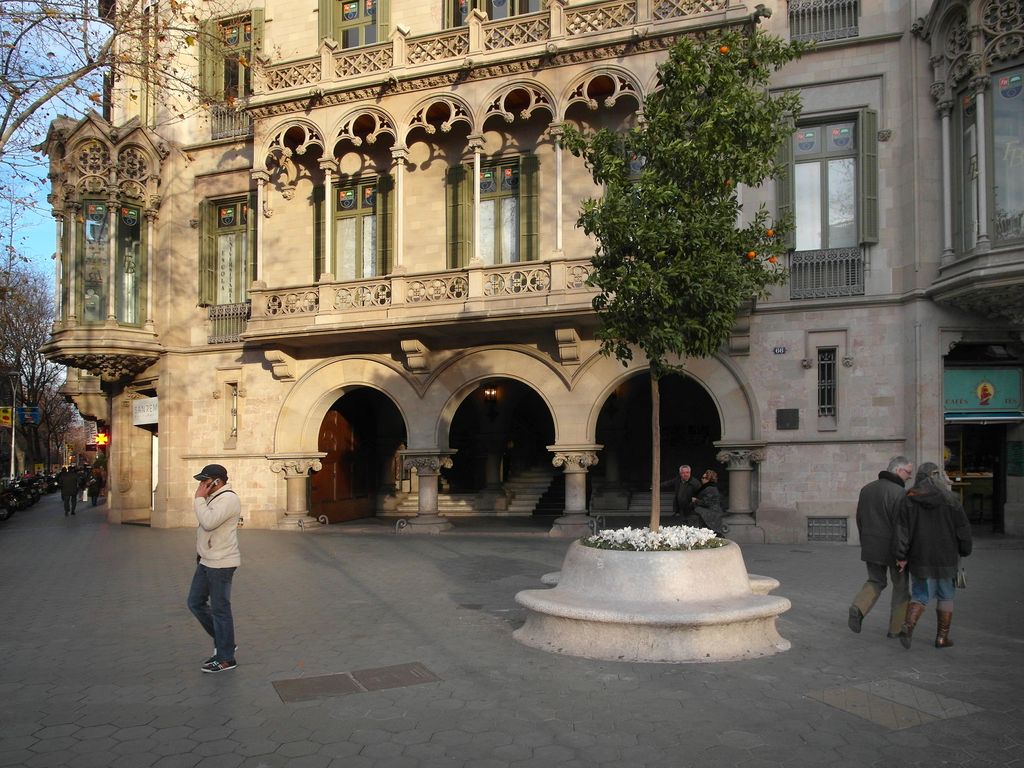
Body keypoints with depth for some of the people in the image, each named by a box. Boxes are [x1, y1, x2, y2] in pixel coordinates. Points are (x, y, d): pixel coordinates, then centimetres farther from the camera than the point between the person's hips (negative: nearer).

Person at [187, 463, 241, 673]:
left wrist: (199, 499, -20)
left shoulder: (228, 498, -18)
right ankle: (223, 643, 25)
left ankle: (226, 658, 9)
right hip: (207, 562, 10)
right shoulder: (213, 498, 15)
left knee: (220, 610, -2)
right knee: (195, 603, 14)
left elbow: (209, 522, -29)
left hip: (221, 564, -10)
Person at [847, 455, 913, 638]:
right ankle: (896, 628, 17)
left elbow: (859, 520, 11)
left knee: (876, 581, 19)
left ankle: (858, 608, -6)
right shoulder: (899, 493, -18)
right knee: (901, 587, 12)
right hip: (892, 548, -6)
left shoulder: (866, 489, 6)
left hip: (870, 547, 6)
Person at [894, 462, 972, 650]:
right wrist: (964, 551, 15)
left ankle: (907, 627, -11)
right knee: (945, 596, 14)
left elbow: (902, 530, -7)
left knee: (919, 596, 11)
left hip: (920, 559, 1)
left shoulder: (909, 500, -3)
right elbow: (963, 528, 0)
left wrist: (901, 556, -2)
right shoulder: (950, 501, -5)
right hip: (946, 558, -1)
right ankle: (942, 637, 17)